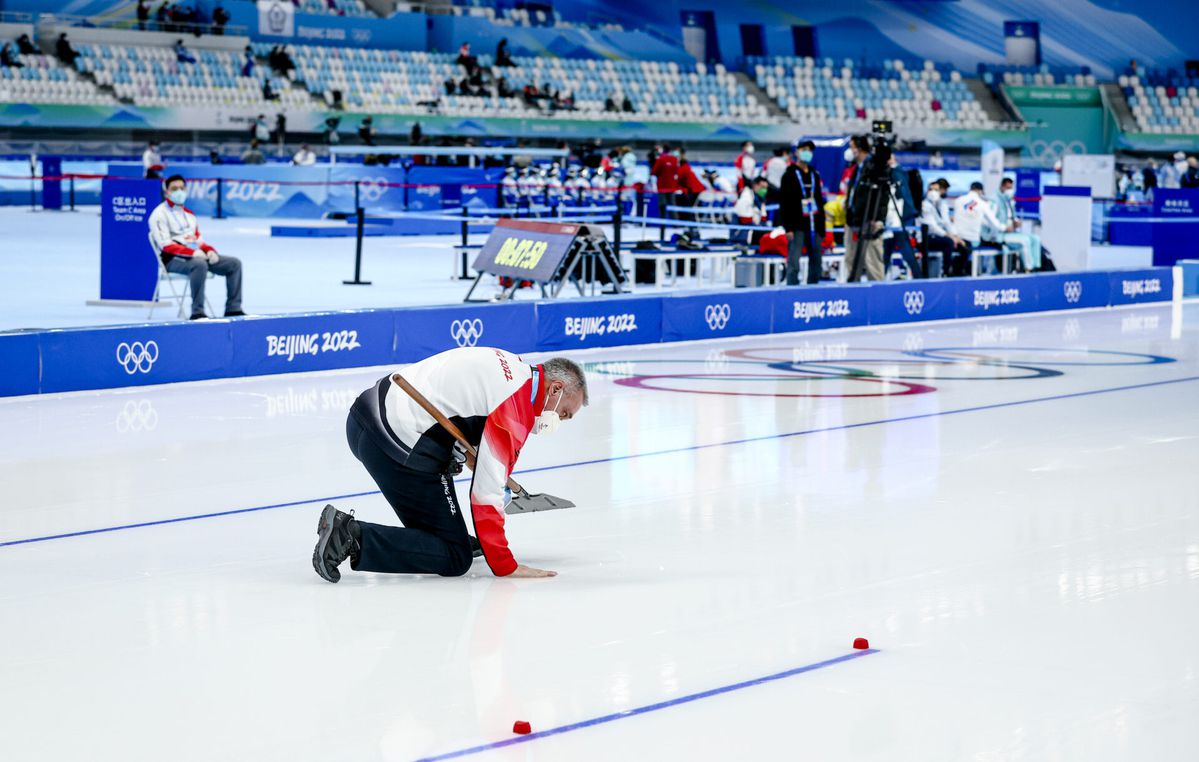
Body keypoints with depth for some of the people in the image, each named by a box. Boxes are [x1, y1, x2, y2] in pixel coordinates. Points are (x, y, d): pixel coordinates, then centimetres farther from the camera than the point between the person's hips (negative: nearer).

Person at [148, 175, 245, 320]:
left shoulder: (189, 214, 21)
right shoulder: (160, 214, -4)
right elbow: (166, 245, -15)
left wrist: (210, 250, -1)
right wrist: (192, 253, -24)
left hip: (196, 256, 8)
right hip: (172, 259, -8)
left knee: (234, 263, -5)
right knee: (199, 264, -40)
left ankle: (233, 309, -7)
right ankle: (197, 312, -38)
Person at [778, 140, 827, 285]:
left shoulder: (815, 175, 16)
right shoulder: (789, 175, -2)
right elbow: (784, 202, -7)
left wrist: (822, 229, 15)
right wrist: (788, 228, -14)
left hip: (814, 225, 6)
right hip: (797, 226, -6)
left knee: (816, 262, 7)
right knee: (793, 263, -10)